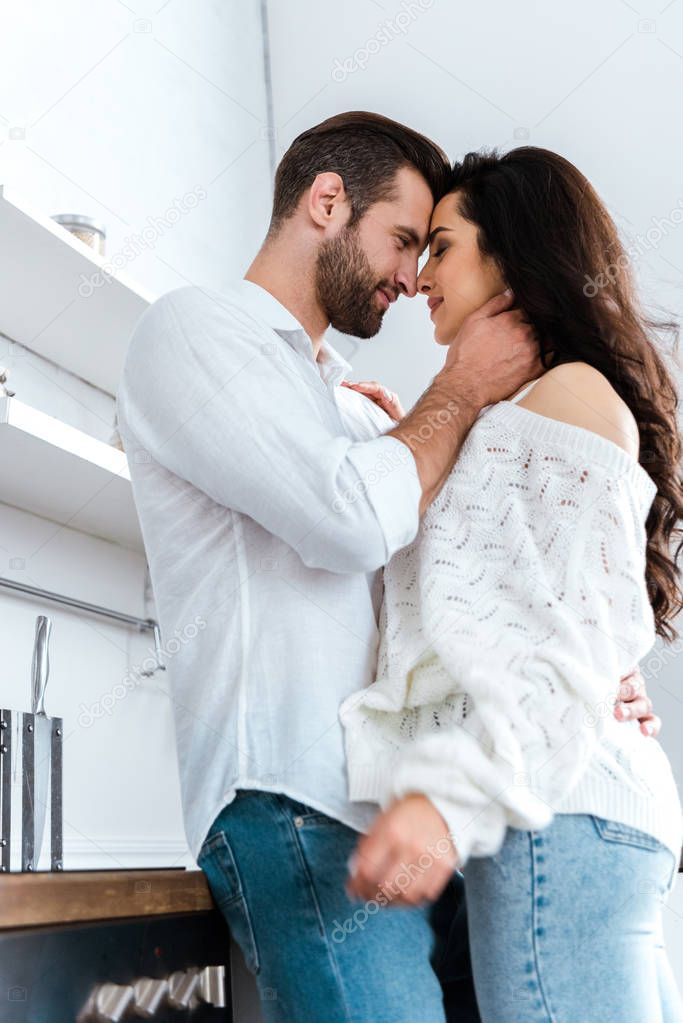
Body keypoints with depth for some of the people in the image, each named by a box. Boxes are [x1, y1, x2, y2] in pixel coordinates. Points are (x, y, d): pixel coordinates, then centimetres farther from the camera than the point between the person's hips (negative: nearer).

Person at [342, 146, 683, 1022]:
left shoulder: (575, 391, -3)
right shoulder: (502, 420, 26)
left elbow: (583, 639, -14)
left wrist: (452, 793, -26)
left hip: (559, 815, -9)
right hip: (542, 808, 9)